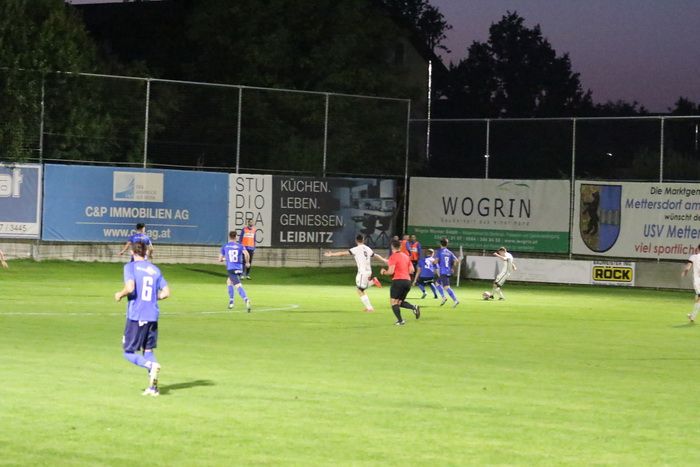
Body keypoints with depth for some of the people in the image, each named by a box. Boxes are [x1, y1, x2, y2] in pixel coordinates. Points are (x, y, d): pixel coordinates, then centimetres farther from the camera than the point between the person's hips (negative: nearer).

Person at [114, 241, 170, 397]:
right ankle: (153, 387, 5)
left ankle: (152, 365, -23)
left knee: (129, 352, 4)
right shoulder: (155, 270, 11)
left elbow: (130, 288, -19)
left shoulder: (130, 267, -4)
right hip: (152, 316, 5)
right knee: (148, 350, 15)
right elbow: (166, 292, 6)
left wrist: (120, 294, 0)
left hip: (136, 316, -5)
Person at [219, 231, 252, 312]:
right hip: (239, 268, 4)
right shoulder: (240, 246, 6)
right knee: (229, 281, 24)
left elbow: (220, 260, 10)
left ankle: (246, 299, -31)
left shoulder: (224, 247, 7)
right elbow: (246, 254, -13)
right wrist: (247, 262, 3)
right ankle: (231, 301, 16)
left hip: (230, 269, -4)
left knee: (238, 285, -12)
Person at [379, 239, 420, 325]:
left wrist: (384, 272, 6)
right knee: (400, 302, 16)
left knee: (393, 302, 2)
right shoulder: (406, 256, 15)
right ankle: (414, 307, -9)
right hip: (407, 281, 7)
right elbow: (411, 270, 15)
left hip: (398, 280, -7)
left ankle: (400, 320, -10)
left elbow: (391, 272, -13)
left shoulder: (393, 257, -7)